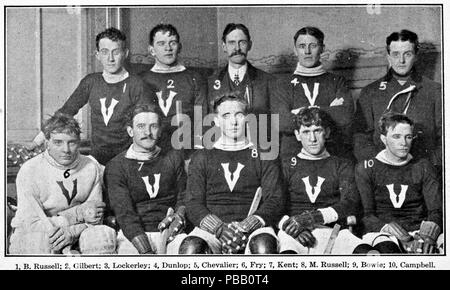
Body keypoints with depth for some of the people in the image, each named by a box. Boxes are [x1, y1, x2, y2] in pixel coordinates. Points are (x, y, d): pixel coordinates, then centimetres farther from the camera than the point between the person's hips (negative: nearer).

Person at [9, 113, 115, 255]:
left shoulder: (91, 167, -3)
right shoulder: (29, 171, -15)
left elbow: (95, 217, -2)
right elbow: (33, 223, -18)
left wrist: (72, 232, -25)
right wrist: (78, 214, -21)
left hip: (77, 233, 3)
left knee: (105, 234, -25)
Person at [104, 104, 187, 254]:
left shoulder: (173, 158, 15)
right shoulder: (115, 167, 4)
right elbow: (124, 213, -7)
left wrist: (179, 216, -9)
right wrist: (147, 252, -19)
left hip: (170, 233, 2)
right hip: (133, 236, -1)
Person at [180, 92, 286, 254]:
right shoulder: (202, 158, 18)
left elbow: (275, 200, 5)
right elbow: (193, 204, 7)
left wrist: (245, 226, -14)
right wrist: (219, 228, -14)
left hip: (252, 228, 0)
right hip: (211, 228, 1)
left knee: (265, 245, -35)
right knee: (190, 248, -33)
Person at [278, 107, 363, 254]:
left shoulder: (342, 165, 23)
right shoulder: (286, 166, 23)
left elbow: (350, 203, 5)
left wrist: (313, 217, -12)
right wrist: (288, 225, -14)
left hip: (332, 230, 1)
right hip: (292, 233, 0)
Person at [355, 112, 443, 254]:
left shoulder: (423, 167, 19)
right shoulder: (366, 169, 13)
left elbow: (436, 210, 8)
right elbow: (366, 215, 4)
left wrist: (428, 233, -16)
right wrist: (387, 227, -18)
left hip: (417, 230, 1)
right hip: (381, 233, -1)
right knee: (387, 249, -38)